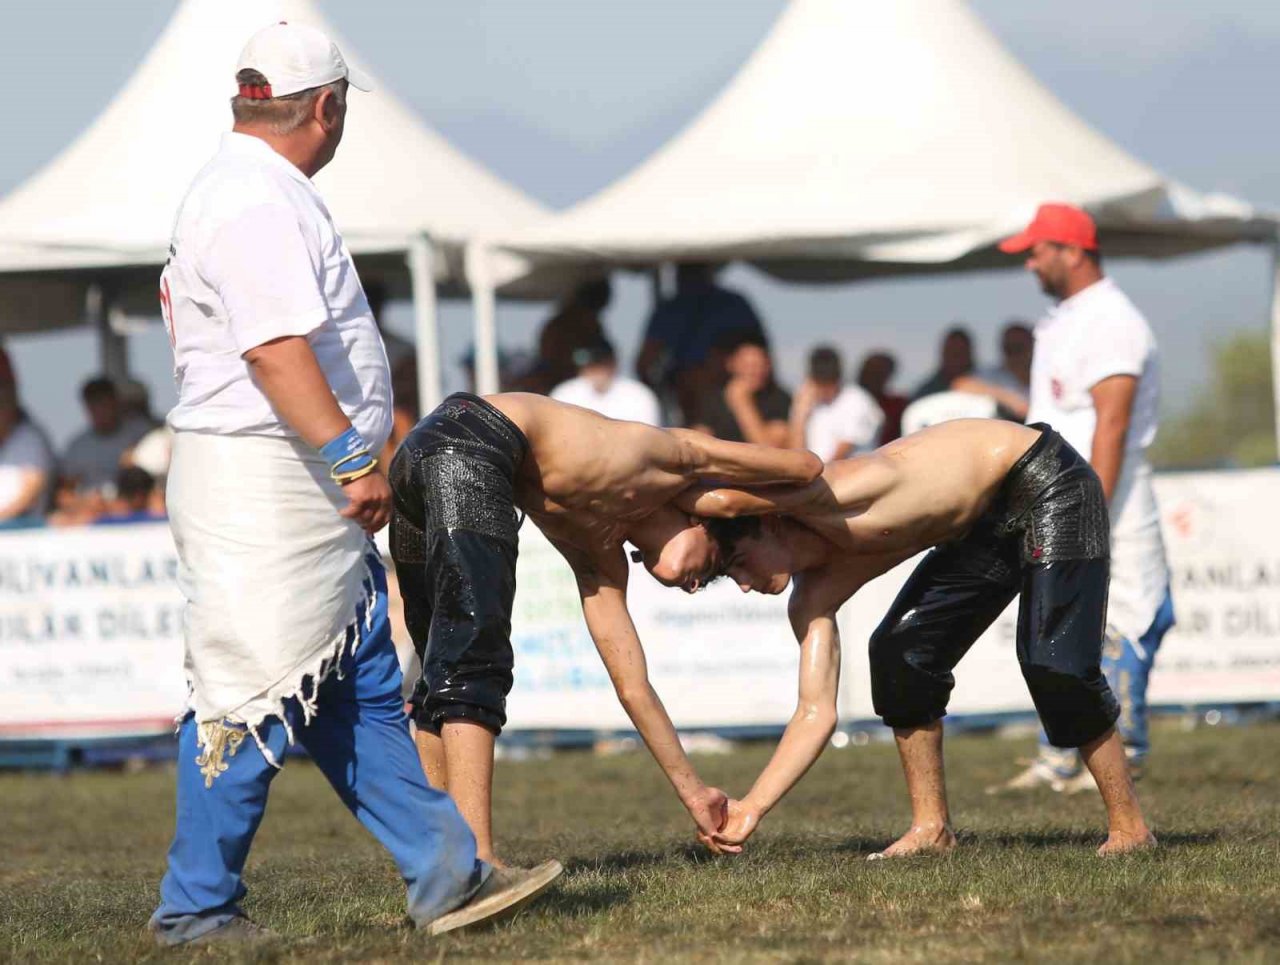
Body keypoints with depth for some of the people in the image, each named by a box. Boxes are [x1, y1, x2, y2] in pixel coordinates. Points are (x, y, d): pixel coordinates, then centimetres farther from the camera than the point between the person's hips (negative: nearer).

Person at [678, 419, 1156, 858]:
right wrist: (753, 806, -13)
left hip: (1046, 481, -9)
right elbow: (816, 712, -6)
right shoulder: (813, 596, -4)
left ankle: (1129, 829, -6)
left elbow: (727, 500, -42)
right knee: (900, 655, 0)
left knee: (1052, 664, -17)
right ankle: (932, 827, 9)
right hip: (988, 522, 9)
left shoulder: (824, 500, -27)